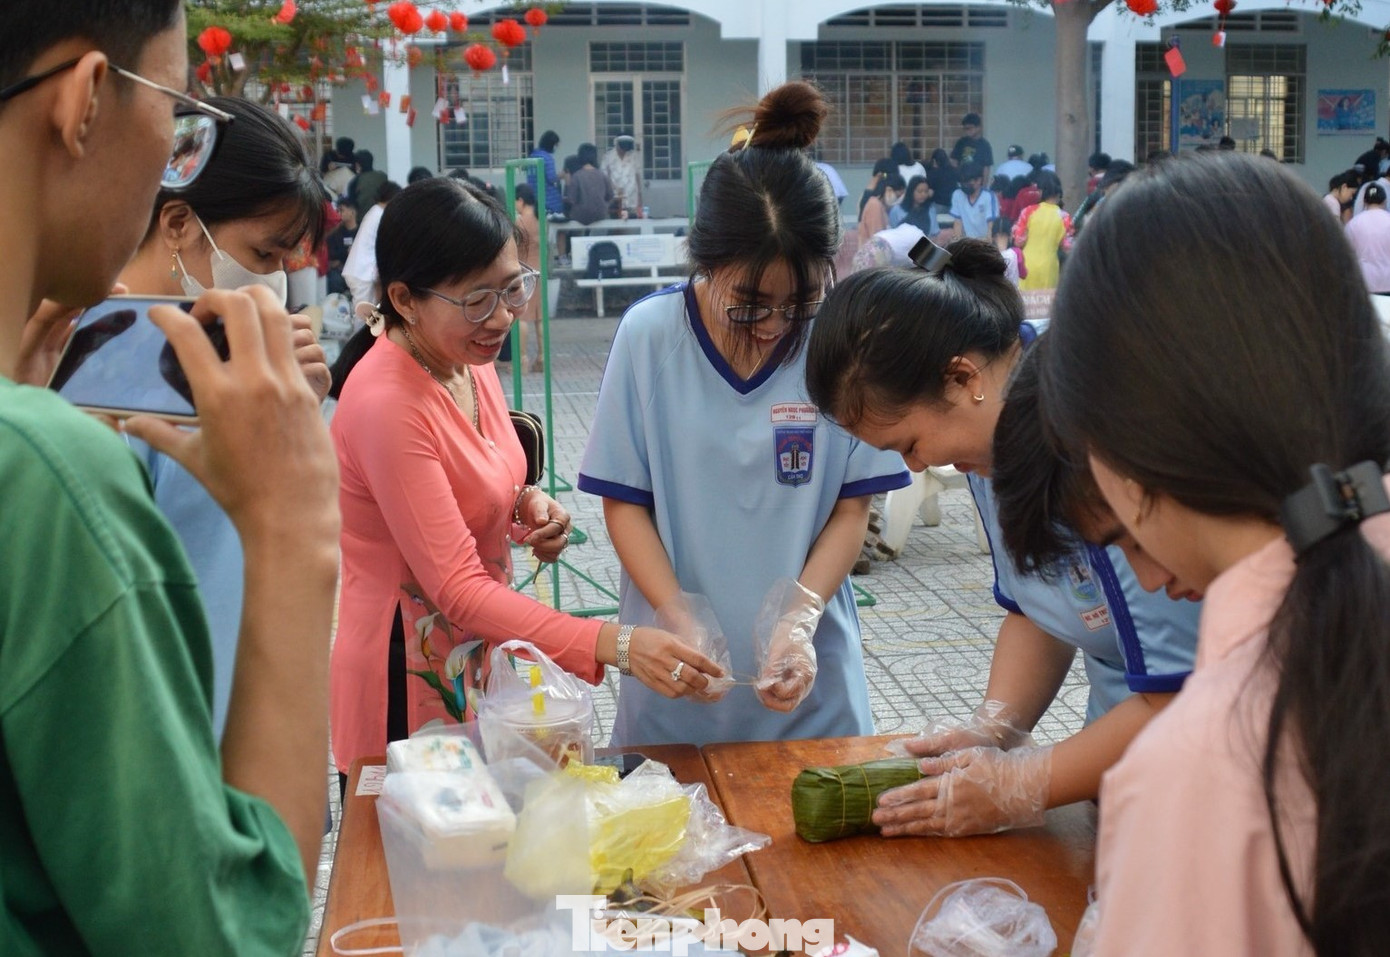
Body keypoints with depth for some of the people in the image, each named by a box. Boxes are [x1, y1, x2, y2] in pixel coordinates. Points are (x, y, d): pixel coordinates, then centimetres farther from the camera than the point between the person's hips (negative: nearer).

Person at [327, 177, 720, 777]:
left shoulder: (469, 361, 1)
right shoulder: (386, 406, -26)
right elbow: (458, 590, -27)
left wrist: (525, 505, -6)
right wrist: (614, 645, -35)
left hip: (478, 658, 8)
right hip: (411, 684, -8)